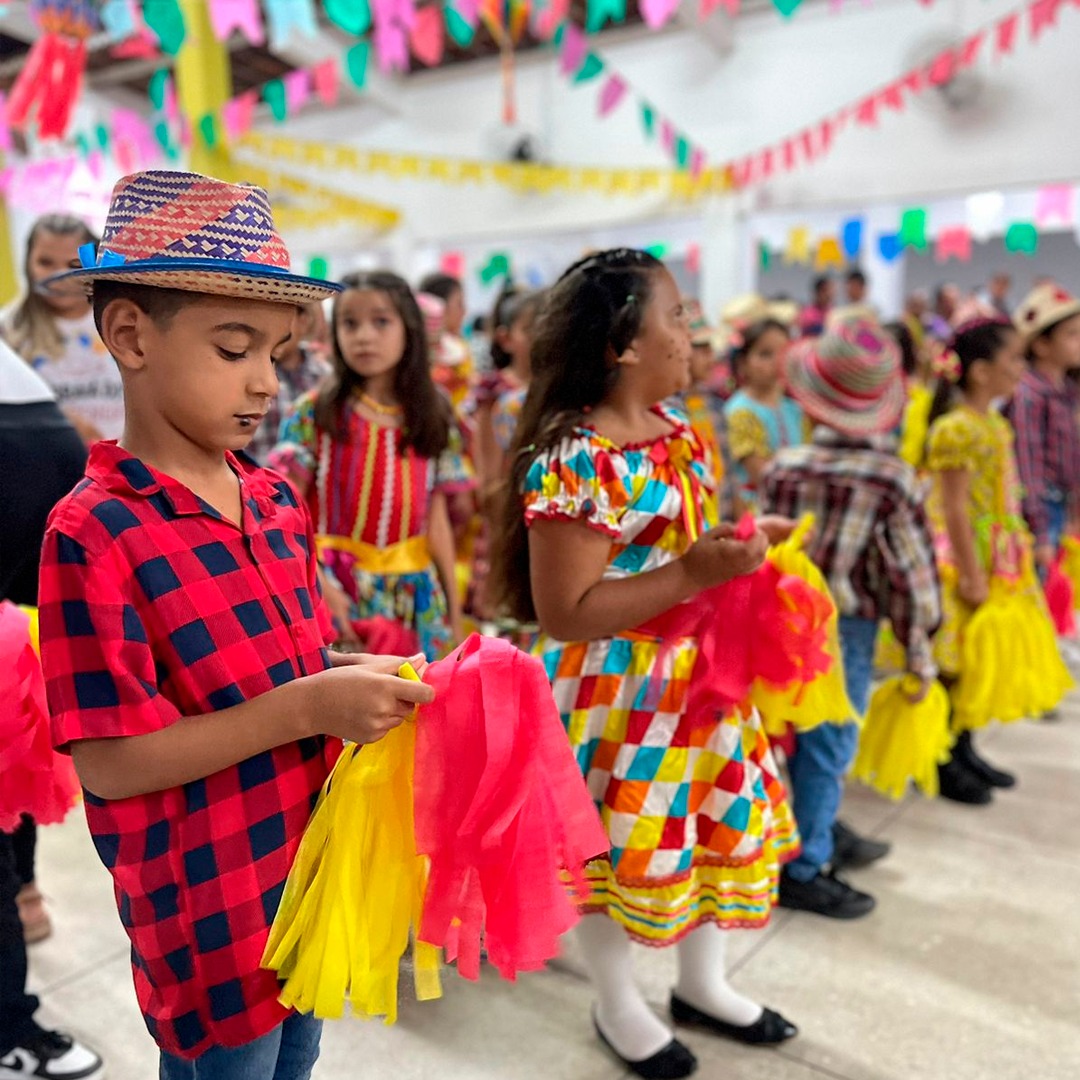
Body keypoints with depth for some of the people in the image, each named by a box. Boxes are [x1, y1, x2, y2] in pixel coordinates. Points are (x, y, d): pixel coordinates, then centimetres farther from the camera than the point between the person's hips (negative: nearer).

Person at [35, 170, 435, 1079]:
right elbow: (109, 762, -22)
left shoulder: (278, 501, 1)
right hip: (210, 916, -6)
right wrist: (307, 708, -26)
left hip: (311, 874, 7)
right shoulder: (94, 534, -21)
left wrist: (355, 677, -8)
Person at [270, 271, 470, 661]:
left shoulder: (432, 420, 4)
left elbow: (437, 522, 7)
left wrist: (453, 608, 7)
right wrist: (321, 586, -17)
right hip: (337, 591, -2)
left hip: (415, 596, 3)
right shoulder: (313, 413, -4)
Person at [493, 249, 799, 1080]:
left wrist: (735, 553, 1)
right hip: (617, 691, -8)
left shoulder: (679, 428, 4)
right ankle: (618, 1005, 37)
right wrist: (694, 575, -27)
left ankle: (703, 984, 44)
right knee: (619, 844, 9)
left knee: (724, 818, 19)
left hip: (697, 673, 9)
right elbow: (563, 612, -25)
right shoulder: (576, 461, -23)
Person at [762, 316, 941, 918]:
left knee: (796, 739, 20)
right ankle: (803, 870, 19)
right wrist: (921, 654, -1)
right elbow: (912, 573, -12)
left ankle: (824, 833, 41)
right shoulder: (893, 479, -16)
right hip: (846, 628, -5)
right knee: (826, 748, 7)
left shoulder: (784, 467, -6)